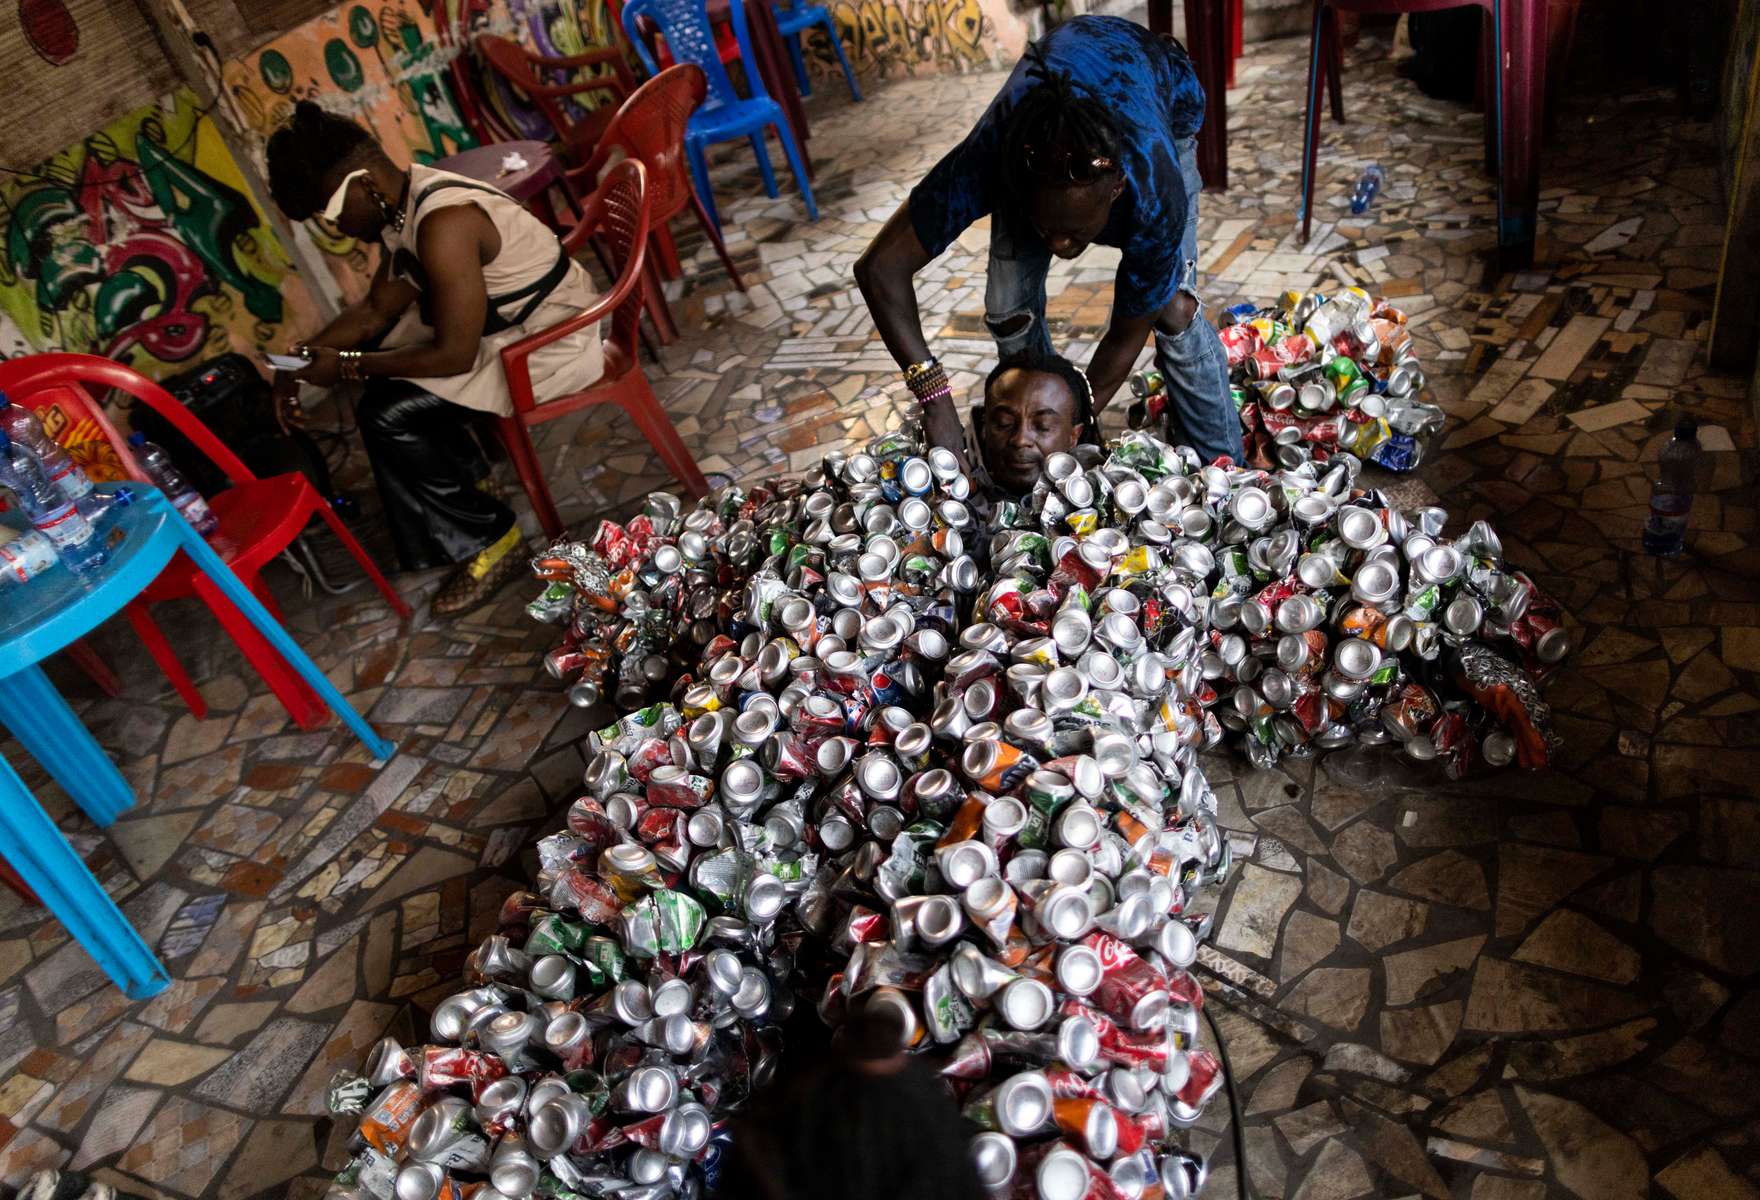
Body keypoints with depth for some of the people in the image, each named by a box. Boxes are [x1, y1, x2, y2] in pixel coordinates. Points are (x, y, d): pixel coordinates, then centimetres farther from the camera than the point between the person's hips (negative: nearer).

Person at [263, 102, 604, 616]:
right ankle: (467, 476, 26)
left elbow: (455, 356, -27)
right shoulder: (401, 205, 1)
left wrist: (346, 365, -16)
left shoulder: (443, 222, -29)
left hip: (549, 341, -10)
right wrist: (303, 357, -1)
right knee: (374, 350, 16)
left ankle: (488, 542, -1)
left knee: (385, 415, -15)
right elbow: (376, 308, 12)